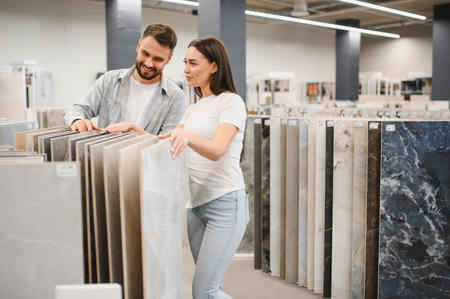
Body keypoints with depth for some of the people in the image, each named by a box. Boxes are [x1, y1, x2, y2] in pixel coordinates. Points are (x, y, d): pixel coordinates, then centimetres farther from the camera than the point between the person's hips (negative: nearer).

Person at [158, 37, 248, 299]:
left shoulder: (231, 102, -6)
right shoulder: (194, 108, 18)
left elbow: (217, 150, -21)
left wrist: (188, 136, -39)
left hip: (225, 203, -8)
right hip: (197, 205, 8)